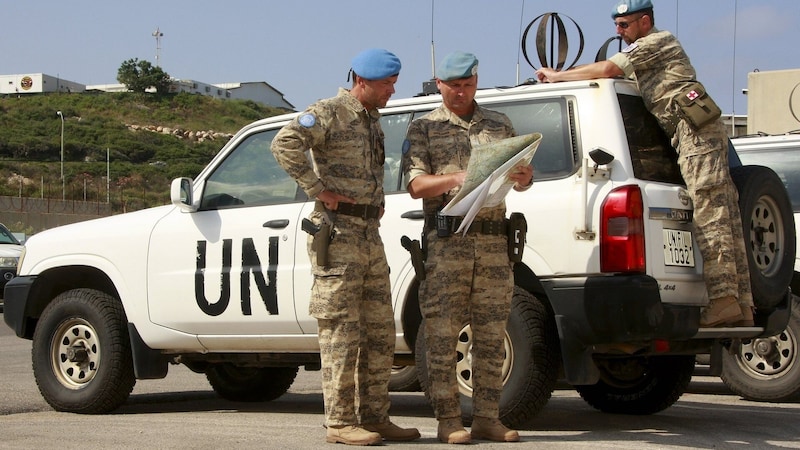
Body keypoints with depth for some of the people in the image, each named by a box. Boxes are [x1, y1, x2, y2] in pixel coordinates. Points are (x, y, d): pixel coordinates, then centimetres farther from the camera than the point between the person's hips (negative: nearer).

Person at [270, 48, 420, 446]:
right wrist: (318, 189, -22)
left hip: (370, 234, 9)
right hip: (338, 232, -9)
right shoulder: (329, 113, -9)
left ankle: (374, 417, 16)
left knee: (380, 332, 9)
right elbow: (284, 143, -24)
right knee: (341, 332, -7)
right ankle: (340, 423, -2)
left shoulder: (372, 119, 18)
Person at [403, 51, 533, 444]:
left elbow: (521, 181, 16)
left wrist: (523, 176, -8)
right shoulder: (423, 128, 8)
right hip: (446, 242, -3)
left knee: (491, 335, 4)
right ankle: (448, 421, 0)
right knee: (442, 334, -5)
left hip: (493, 239, 3)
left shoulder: (499, 126, 17)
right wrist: (455, 179, -21)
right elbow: (416, 185, -3)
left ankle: (487, 419, 10)